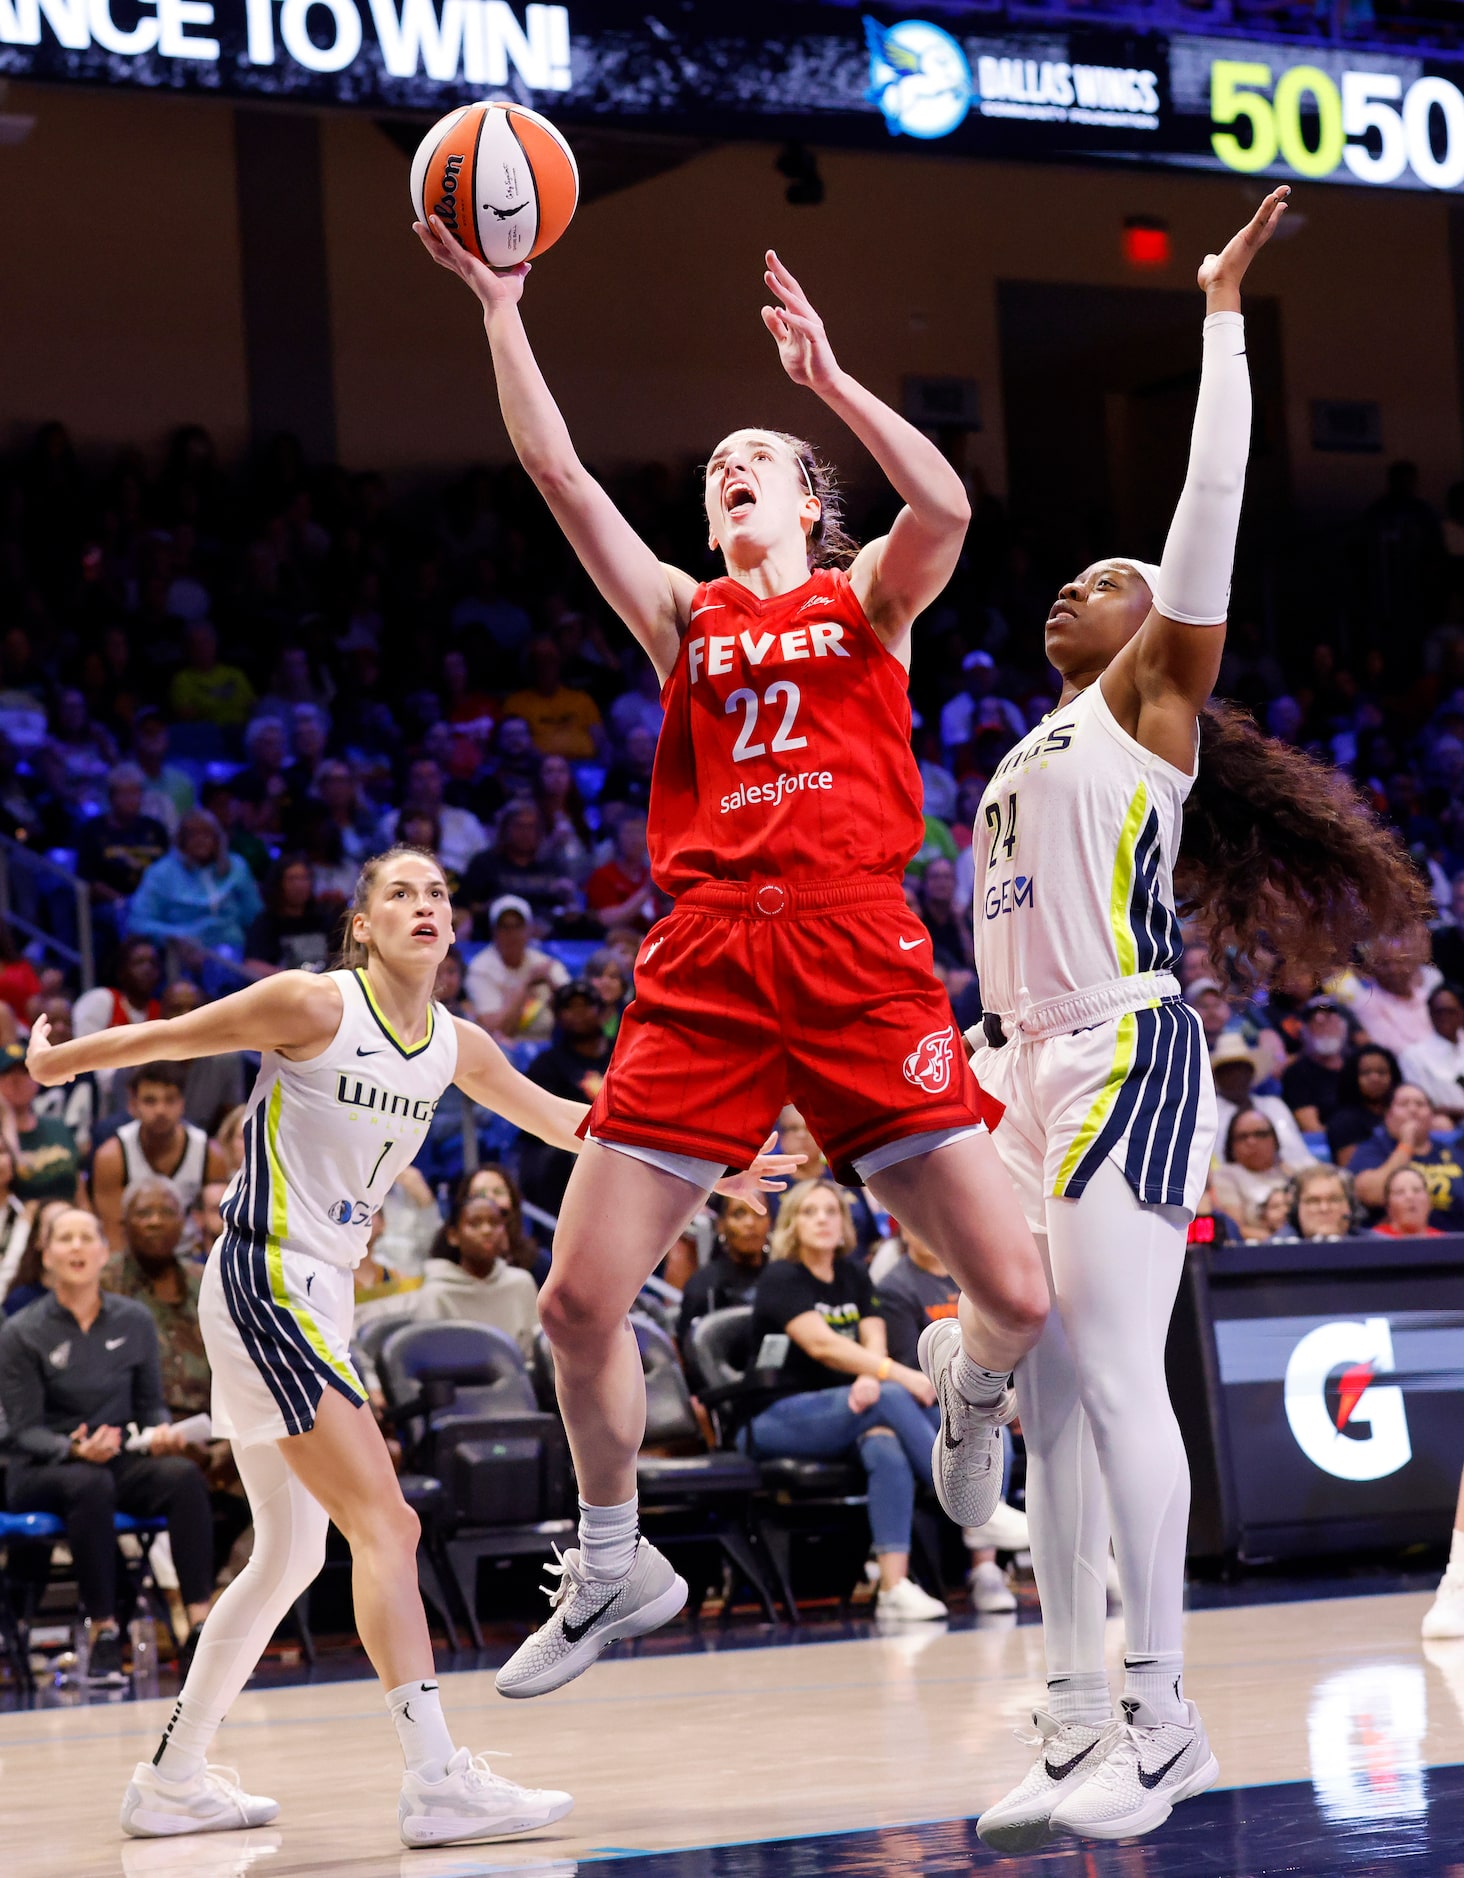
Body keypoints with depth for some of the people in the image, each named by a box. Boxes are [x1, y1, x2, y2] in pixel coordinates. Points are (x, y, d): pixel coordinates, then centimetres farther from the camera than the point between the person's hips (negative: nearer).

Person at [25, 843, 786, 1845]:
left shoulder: (457, 1047, 7)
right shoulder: (315, 1004, -13)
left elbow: (562, 1118, 19)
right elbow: (165, 1038, -2)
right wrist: (54, 1061, 8)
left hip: (320, 1296, 9)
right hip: (263, 1282, -9)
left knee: (290, 1556, 14)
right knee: (386, 1525, -17)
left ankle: (172, 1777, 23)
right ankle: (437, 1780, -21)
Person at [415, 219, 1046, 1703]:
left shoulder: (869, 596, 13)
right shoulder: (683, 616, 19)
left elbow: (945, 506, -9)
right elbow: (561, 479, 8)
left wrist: (828, 375, -9)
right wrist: (498, 310, 5)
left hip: (858, 953, -2)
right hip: (702, 967, 2)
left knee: (1015, 1292, -9)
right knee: (579, 1302, -5)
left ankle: (976, 1407, 28)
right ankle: (611, 1566, 18)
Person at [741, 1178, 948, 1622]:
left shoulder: (854, 1277, 17)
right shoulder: (782, 1278, -4)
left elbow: (874, 1342, 2)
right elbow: (821, 1344, -20)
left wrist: (870, 1380, -23)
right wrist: (898, 1375, -31)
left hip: (843, 1412, 5)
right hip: (776, 1421, -5)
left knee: (886, 1447, -32)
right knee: (892, 1399, -31)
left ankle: (894, 1586, -42)